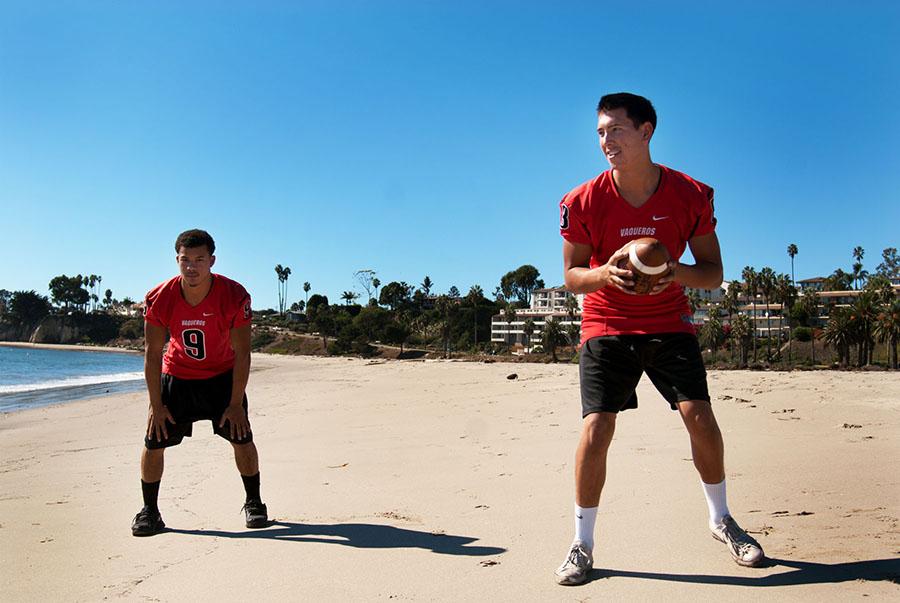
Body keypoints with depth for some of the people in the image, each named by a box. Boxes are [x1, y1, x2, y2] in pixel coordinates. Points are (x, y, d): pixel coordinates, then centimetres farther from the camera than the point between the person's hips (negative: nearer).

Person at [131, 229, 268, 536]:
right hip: (176, 375, 1)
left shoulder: (235, 296, -25)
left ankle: (254, 503, 13)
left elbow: (241, 353, -18)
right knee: (153, 441, -3)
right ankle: (149, 511, 14)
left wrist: (236, 403, -18)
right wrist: (156, 405, -13)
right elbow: (152, 353, -13)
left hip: (222, 375, -1)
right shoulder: (159, 299, -22)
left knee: (241, 436, -6)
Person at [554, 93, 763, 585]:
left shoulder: (691, 194, -8)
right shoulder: (583, 202, -10)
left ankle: (720, 519, 20)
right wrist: (605, 272, -25)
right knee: (595, 429, -12)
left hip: (668, 322, 1)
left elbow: (713, 273, -3)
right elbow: (572, 276, -3)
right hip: (606, 326, -1)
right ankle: (582, 544, 4)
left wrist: (674, 271, -24)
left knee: (700, 416, -7)